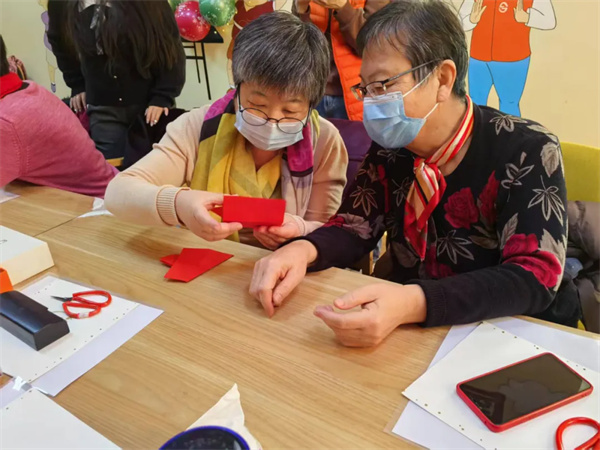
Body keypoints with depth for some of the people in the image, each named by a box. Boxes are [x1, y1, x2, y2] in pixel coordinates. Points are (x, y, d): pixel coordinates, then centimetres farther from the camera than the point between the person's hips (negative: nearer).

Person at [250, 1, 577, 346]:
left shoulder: (528, 153, -18)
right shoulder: (391, 148, -4)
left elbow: (534, 278, -25)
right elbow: (355, 228, -1)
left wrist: (413, 304, -40)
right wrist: (304, 249, -23)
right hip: (414, 332, 4)